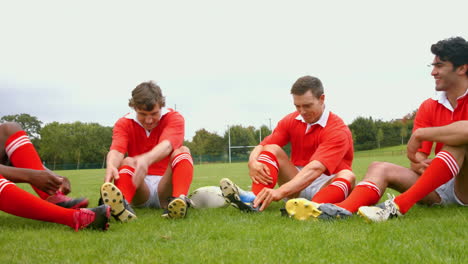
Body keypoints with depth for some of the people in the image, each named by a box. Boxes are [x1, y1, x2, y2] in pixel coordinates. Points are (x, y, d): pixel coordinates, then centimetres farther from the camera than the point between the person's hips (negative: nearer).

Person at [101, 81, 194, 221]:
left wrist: (146, 159, -52)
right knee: (127, 161, -27)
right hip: (140, 190, 1)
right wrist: (111, 166, -47)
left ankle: (179, 199, -51)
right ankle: (123, 203, -59)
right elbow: (116, 150, -21)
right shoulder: (124, 124, 1)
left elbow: (166, 146, -28)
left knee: (182, 151, -24)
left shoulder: (174, 118, -5)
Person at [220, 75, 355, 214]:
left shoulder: (338, 129, -18)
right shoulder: (291, 121, 1)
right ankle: (255, 200, -41)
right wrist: (253, 163, -30)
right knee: (272, 149, -14)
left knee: (347, 175, -34)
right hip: (298, 183, 4)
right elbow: (262, 146, -3)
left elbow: (315, 168, -33)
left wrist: (281, 191, -47)